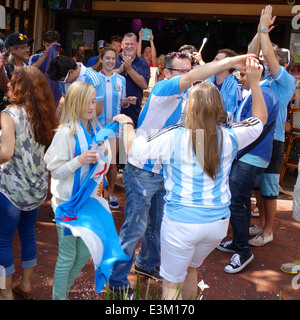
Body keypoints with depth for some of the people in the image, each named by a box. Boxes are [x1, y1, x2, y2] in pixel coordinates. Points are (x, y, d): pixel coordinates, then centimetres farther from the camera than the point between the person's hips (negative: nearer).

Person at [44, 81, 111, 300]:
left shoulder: (96, 130, 2)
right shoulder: (66, 133, -16)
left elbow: (104, 165, 12)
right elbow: (55, 170, -16)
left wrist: (100, 159, -10)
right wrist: (79, 160, -27)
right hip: (68, 203, -6)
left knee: (85, 253, 17)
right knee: (67, 256, 6)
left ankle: (64, 290, 38)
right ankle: (58, 297, 26)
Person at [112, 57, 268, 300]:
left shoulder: (174, 137, -18)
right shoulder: (229, 137, -8)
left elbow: (134, 148, -9)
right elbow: (260, 119, 10)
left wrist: (127, 123, 8)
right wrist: (254, 82, 8)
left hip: (181, 222, -4)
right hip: (218, 220, 5)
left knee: (172, 283, 14)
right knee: (191, 269, 30)